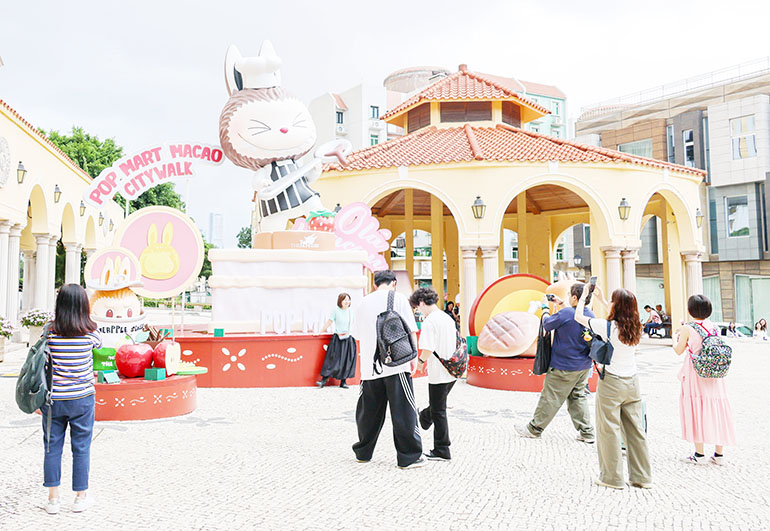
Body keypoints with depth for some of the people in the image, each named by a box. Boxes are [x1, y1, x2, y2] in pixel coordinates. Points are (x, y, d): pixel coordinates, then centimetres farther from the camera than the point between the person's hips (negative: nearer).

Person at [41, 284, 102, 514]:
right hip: (82, 399, -1)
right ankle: (81, 497, 19)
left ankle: (53, 499, 19)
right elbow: (99, 345, 14)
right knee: (81, 448, 10)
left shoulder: (49, 332, -6)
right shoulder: (89, 333, -9)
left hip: (53, 399, 1)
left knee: (52, 447, 12)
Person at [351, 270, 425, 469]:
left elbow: (357, 335, 18)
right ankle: (409, 457, 4)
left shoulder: (363, 303, 12)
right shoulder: (398, 298, -1)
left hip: (370, 366, 4)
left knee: (369, 411, 15)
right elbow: (410, 331, -5)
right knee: (403, 411, 0)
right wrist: (413, 356, 3)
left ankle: (363, 452, 26)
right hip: (396, 363, -4)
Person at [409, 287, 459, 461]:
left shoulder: (429, 322, -16)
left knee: (438, 410, 2)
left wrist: (420, 361, -4)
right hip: (452, 371, 8)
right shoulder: (448, 318, 10)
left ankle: (441, 451, 10)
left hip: (438, 373, -8)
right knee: (438, 404, 27)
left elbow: (428, 349, -23)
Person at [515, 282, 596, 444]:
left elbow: (547, 324, -6)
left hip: (564, 367, -7)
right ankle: (587, 432, 15)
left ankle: (534, 429, 16)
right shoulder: (590, 315, 0)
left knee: (550, 398, 4)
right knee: (578, 397, 16)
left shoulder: (565, 313, -22)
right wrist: (561, 305, 24)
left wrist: (545, 308, 10)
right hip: (584, 367, 7)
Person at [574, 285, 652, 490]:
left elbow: (578, 316, -4)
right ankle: (642, 477, 19)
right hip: (632, 382, 6)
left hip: (611, 383, -6)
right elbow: (618, 317, 25)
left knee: (610, 429, 4)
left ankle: (612, 477, 11)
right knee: (635, 429, 11)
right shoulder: (634, 328, 2)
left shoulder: (607, 326, -15)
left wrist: (584, 295, 10)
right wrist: (601, 300, 29)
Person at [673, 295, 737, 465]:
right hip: (714, 375, 5)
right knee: (715, 410, 10)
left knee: (696, 411, 3)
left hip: (695, 374, -5)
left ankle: (699, 454, 6)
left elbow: (679, 351, -3)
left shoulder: (687, 329, -11)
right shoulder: (714, 327, 2)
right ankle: (719, 454, 16)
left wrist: (675, 339, 17)